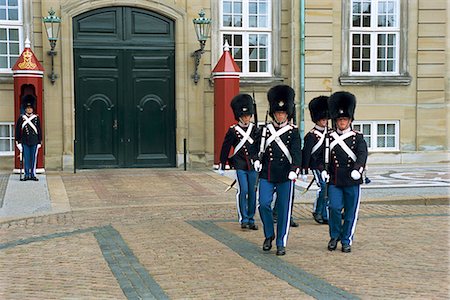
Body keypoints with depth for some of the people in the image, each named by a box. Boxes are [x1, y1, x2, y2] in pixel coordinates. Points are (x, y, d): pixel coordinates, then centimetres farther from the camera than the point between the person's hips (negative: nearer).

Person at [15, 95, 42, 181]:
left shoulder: (36, 118, 5)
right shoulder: (21, 118, 2)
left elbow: (39, 131, 8)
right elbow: (18, 130, 4)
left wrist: (39, 141, 4)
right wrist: (18, 142, -1)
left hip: (34, 142, 1)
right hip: (25, 142, -1)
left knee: (34, 158, 4)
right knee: (26, 159, 1)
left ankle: (33, 174, 10)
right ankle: (27, 174, 7)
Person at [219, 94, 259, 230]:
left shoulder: (254, 128, 6)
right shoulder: (233, 130, -3)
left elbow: (259, 146, 11)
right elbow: (225, 149, 2)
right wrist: (222, 165, 5)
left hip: (253, 165, 3)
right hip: (240, 166, -3)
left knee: (252, 192, 6)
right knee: (243, 191, -10)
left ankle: (251, 219, 16)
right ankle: (243, 219, -1)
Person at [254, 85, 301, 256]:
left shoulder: (293, 131, 1)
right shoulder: (265, 130, 9)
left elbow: (296, 152, -8)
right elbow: (260, 149, 19)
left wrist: (294, 169, -22)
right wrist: (258, 160, 0)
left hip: (285, 176, -2)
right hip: (267, 175, 2)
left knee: (284, 209, 1)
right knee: (264, 204, -7)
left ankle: (281, 244, 11)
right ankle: (269, 235, 16)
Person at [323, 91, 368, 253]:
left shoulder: (358, 138, 4)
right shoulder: (329, 137, 7)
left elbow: (362, 154, -12)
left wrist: (357, 168, -30)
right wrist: (323, 170, -8)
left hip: (352, 181, 0)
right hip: (334, 180, 0)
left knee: (350, 212, 4)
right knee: (335, 208, -10)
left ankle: (346, 241, 19)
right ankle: (334, 236, 13)